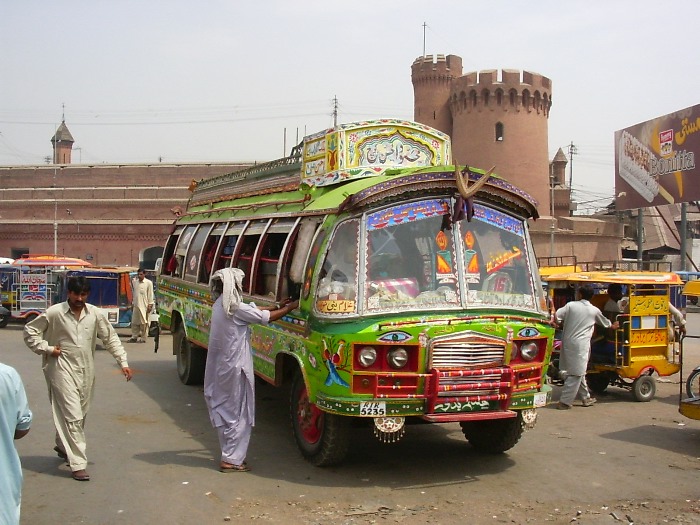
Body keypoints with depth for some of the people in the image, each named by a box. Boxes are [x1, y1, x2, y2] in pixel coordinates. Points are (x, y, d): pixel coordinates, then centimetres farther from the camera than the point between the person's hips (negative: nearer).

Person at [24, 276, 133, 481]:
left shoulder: (95, 314, 1)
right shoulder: (54, 313, -8)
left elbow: (110, 338, 7)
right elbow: (30, 330, 1)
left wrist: (123, 362, 2)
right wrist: (47, 349, -8)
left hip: (86, 370, 5)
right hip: (63, 369, -5)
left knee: (81, 414, 15)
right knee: (73, 415, -10)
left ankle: (63, 446, 41)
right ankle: (77, 464, -8)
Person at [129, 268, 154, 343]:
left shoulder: (148, 283, -4)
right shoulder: (135, 282, 10)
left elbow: (150, 295, -5)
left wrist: (150, 305, -9)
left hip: (144, 306, -6)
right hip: (136, 305, 6)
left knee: (143, 323, -1)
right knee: (134, 323, 7)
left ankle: (143, 338, 4)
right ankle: (134, 337, 15)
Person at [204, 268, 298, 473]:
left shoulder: (220, 305, 10)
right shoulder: (235, 308, -17)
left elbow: (253, 311, 13)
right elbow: (266, 317, -13)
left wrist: (278, 307, 13)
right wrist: (289, 308, 1)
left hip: (220, 367, 9)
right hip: (236, 367, -9)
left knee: (225, 411, 14)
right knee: (239, 414, -1)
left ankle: (229, 454, 21)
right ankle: (231, 460, 2)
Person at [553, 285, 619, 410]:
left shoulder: (571, 305, 0)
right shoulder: (594, 311, 3)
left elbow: (555, 317, -10)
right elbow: (606, 323, 23)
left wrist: (558, 324, 12)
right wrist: (613, 326, 44)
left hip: (567, 342, 3)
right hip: (580, 345, -3)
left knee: (578, 372, 15)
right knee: (576, 374, 0)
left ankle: (586, 397, 27)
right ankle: (565, 401, -3)